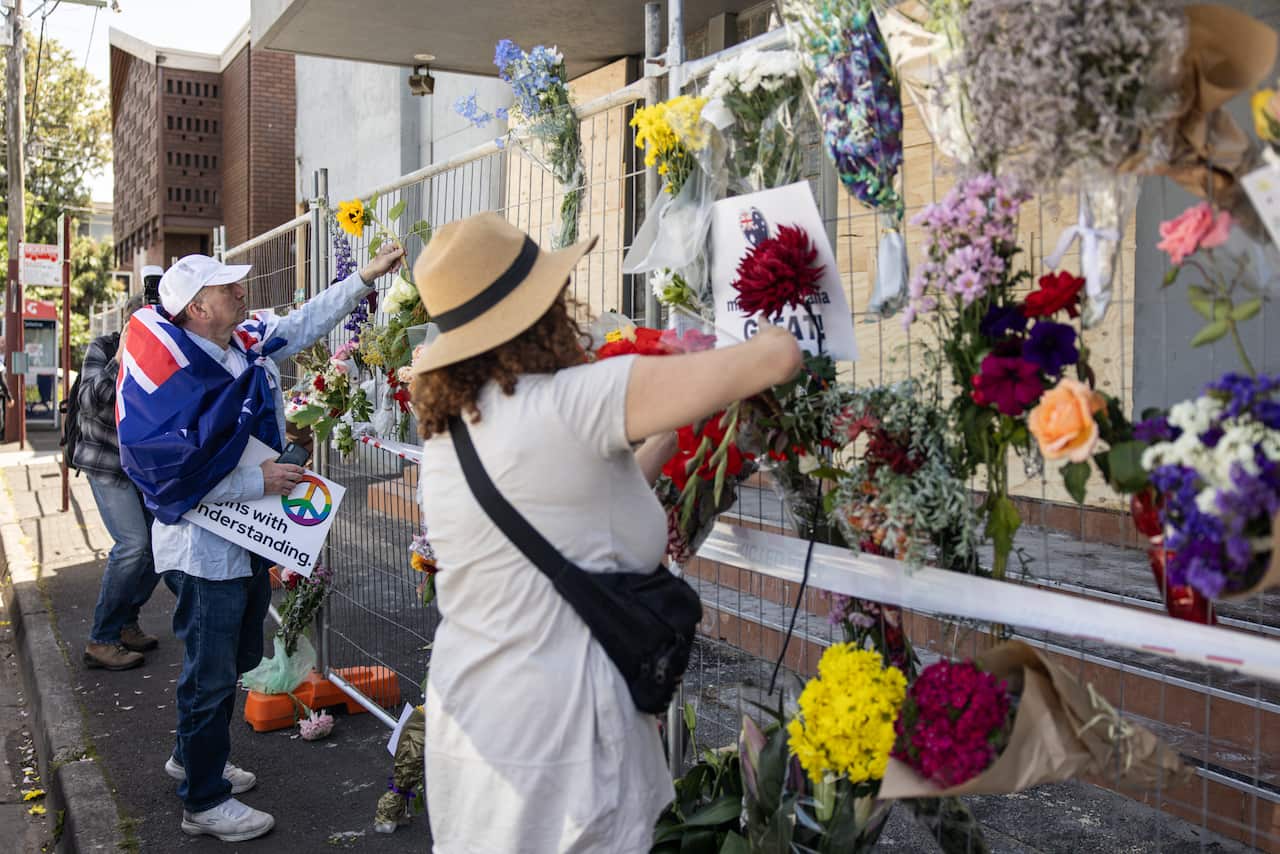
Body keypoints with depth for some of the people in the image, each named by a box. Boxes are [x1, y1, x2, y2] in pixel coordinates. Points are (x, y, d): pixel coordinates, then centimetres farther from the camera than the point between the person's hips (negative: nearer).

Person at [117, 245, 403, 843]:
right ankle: (204, 803, 19)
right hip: (203, 548, -9)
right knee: (211, 673, 3)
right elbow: (174, 471, -27)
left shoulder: (246, 345, 2)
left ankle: (192, 756, 44)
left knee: (237, 657, 23)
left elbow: (307, 323, 16)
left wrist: (365, 278, 13)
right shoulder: (171, 368, -23)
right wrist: (258, 482, -23)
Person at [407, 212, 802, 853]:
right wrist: (770, 341, 7)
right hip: (558, 744, -8)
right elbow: (777, 357, -15)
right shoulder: (572, 402, -19)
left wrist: (669, 436, 16)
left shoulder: (446, 430, 4)